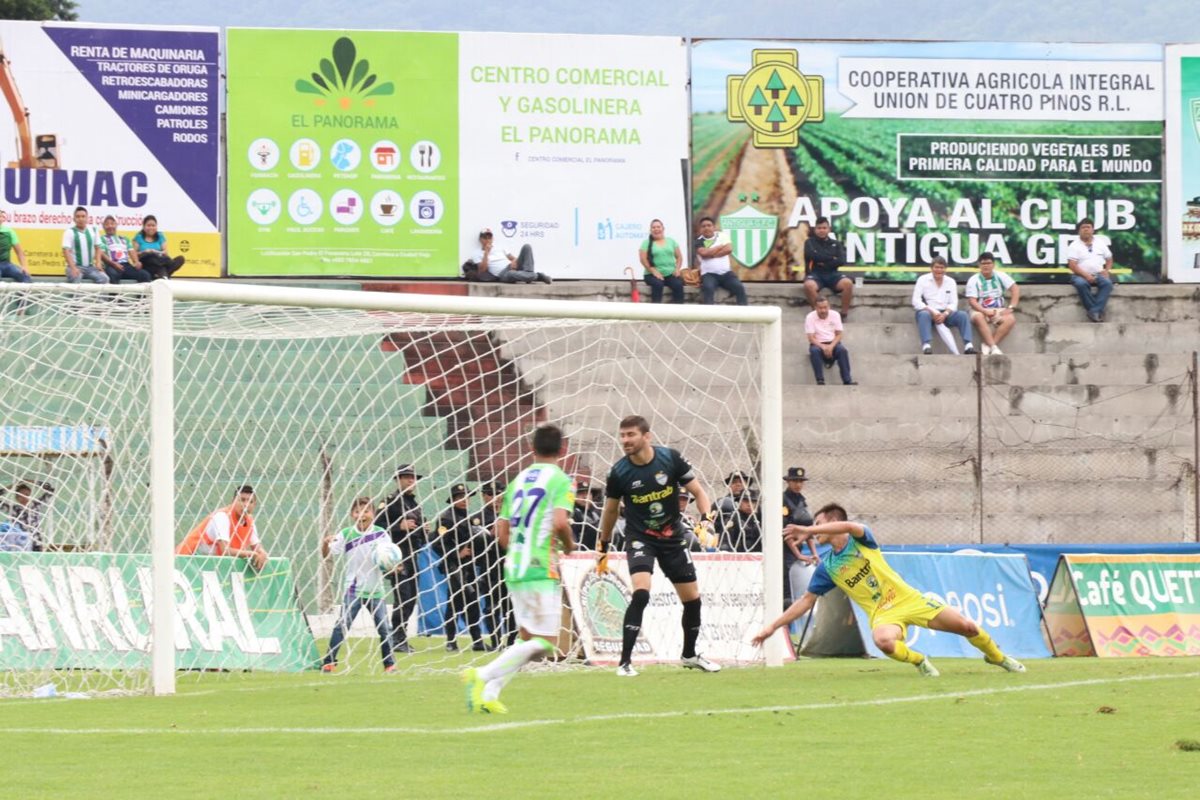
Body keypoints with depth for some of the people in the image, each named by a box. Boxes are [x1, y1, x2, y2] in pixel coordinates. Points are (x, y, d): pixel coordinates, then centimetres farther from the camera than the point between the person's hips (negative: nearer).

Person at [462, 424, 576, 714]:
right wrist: (569, 546, 0)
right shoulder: (561, 481, -5)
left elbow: (502, 532, 14)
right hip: (542, 570, -7)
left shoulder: (517, 481, 15)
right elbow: (560, 522, -19)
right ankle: (483, 676, -18)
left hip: (513, 570, 7)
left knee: (527, 639, 14)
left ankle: (489, 693, -1)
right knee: (544, 642, -4)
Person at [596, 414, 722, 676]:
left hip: (672, 537, 3)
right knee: (641, 593, -26)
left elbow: (697, 491, -1)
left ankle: (689, 654, 33)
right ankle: (625, 661, -22)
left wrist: (706, 519, -19)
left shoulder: (670, 458, -12)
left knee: (692, 598, 9)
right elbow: (610, 510, 5)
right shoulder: (619, 472, -12)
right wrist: (603, 547, 13)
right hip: (640, 538, -3)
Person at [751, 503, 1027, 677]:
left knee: (966, 627, -5)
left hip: (907, 599, -1)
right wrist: (772, 627, 1)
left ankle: (996, 656, 24)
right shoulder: (826, 567, 3)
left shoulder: (861, 539, -7)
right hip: (882, 613, 1)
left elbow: (850, 526, -31)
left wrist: (808, 530, -37)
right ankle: (919, 661, -7)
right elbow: (806, 601, 7)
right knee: (883, 641, -37)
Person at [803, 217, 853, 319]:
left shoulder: (836, 244, 17)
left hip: (832, 274, 2)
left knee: (848, 283, -30)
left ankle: (845, 313, -19)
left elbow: (841, 261, 1)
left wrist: (824, 263, -9)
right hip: (815, 274, -2)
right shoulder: (810, 242, 12)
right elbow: (812, 255, -9)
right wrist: (831, 258, -3)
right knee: (809, 285, -39)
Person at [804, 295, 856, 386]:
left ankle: (847, 381, -36)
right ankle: (820, 381, -40)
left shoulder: (835, 315, -1)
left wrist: (831, 347, -21)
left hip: (833, 342, 1)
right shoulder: (810, 317, -7)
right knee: (815, 351, -36)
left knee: (842, 350, -31)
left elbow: (838, 335, -2)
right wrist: (824, 347, -28)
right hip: (818, 344, -1)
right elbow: (811, 338, -12)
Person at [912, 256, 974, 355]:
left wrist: (945, 314, -16)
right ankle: (926, 345, -53)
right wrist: (932, 312, -19)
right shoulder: (923, 280, 3)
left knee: (962, 315, -23)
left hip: (945, 313, 3)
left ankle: (968, 345, -35)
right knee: (924, 315, -37)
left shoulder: (951, 282, 13)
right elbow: (916, 301, -6)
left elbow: (953, 303, 5)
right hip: (927, 311, -3)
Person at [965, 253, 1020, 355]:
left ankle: (987, 345, -31)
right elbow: (972, 301, -11)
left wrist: (1011, 308, -15)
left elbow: (1016, 289, -2)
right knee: (978, 318, -38)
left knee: (1011, 319, -30)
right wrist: (985, 311, -27)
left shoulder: (1000, 276, 2)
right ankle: (994, 347, -42)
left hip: (998, 311, 2)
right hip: (980, 310, -2)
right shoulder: (973, 280, -4)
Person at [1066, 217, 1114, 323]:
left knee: (1107, 282, -31)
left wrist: (1107, 270, -3)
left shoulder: (1100, 243, 14)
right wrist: (1086, 275, -20)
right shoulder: (1074, 246, 2)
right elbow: (1072, 265, -8)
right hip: (1081, 275, -3)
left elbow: (1109, 259, 18)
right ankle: (1098, 311, -32)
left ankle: (1094, 311, -37)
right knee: (1081, 283, -38)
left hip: (1098, 274, 3)